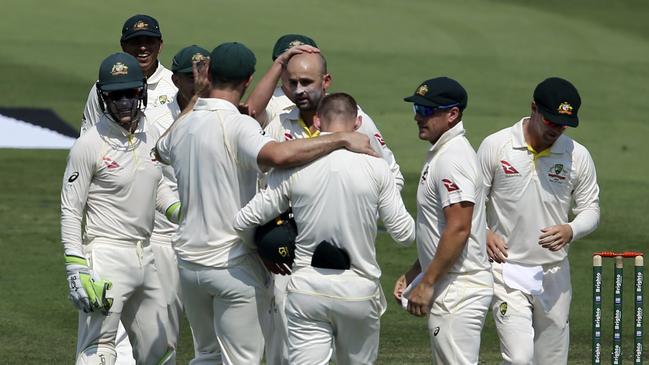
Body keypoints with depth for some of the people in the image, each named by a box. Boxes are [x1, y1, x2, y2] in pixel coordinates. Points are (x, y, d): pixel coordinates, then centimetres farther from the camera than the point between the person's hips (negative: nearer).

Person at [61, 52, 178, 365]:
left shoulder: (151, 135, 8)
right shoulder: (90, 145, -12)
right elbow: (70, 210, -11)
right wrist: (76, 268, -18)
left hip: (144, 255, 8)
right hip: (106, 256, -8)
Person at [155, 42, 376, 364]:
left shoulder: (182, 126, 5)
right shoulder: (239, 126, -18)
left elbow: (160, 151, 30)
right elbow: (276, 155, -39)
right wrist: (341, 139, -32)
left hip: (188, 260, 7)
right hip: (234, 263, -7)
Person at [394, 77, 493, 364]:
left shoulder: (453, 159, -18)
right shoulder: (440, 154, 16)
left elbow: (458, 230, -24)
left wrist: (427, 284, -20)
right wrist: (414, 273, 20)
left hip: (459, 292, -11)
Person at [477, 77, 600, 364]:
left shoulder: (578, 156, 0)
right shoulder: (495, 146, -6)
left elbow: (590, 209, 6)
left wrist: (570, 231, -16)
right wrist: (483, 233, -17)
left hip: (554, 275, 3)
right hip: (507, 269, -3)